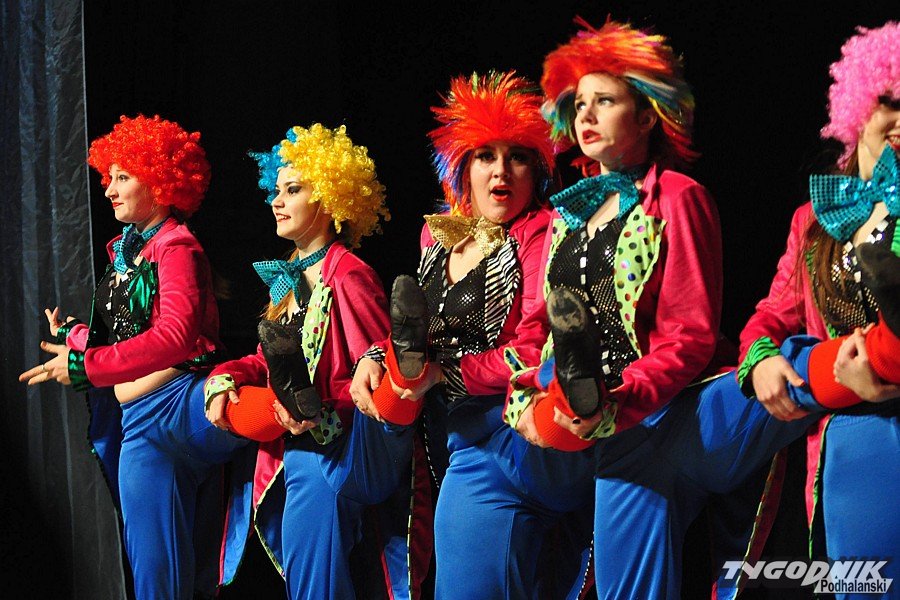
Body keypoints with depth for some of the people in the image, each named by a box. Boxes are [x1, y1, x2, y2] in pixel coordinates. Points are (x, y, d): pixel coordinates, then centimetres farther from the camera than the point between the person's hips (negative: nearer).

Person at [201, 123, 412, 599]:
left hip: (346, 447, -7)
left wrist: (325, 415, -28)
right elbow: (270, 358, 15)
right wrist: (224, 379, -3)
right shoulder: (287, 277, 12)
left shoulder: (348, 276, -13)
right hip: (293, 446, 7)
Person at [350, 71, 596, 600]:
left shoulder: (541, 233, -3)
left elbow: (535, 353, -12)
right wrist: (376, 357, 3)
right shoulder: (440, 235, 16)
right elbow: (420, 336, 24)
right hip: (458, 437, 6)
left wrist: (443, 372, -12)